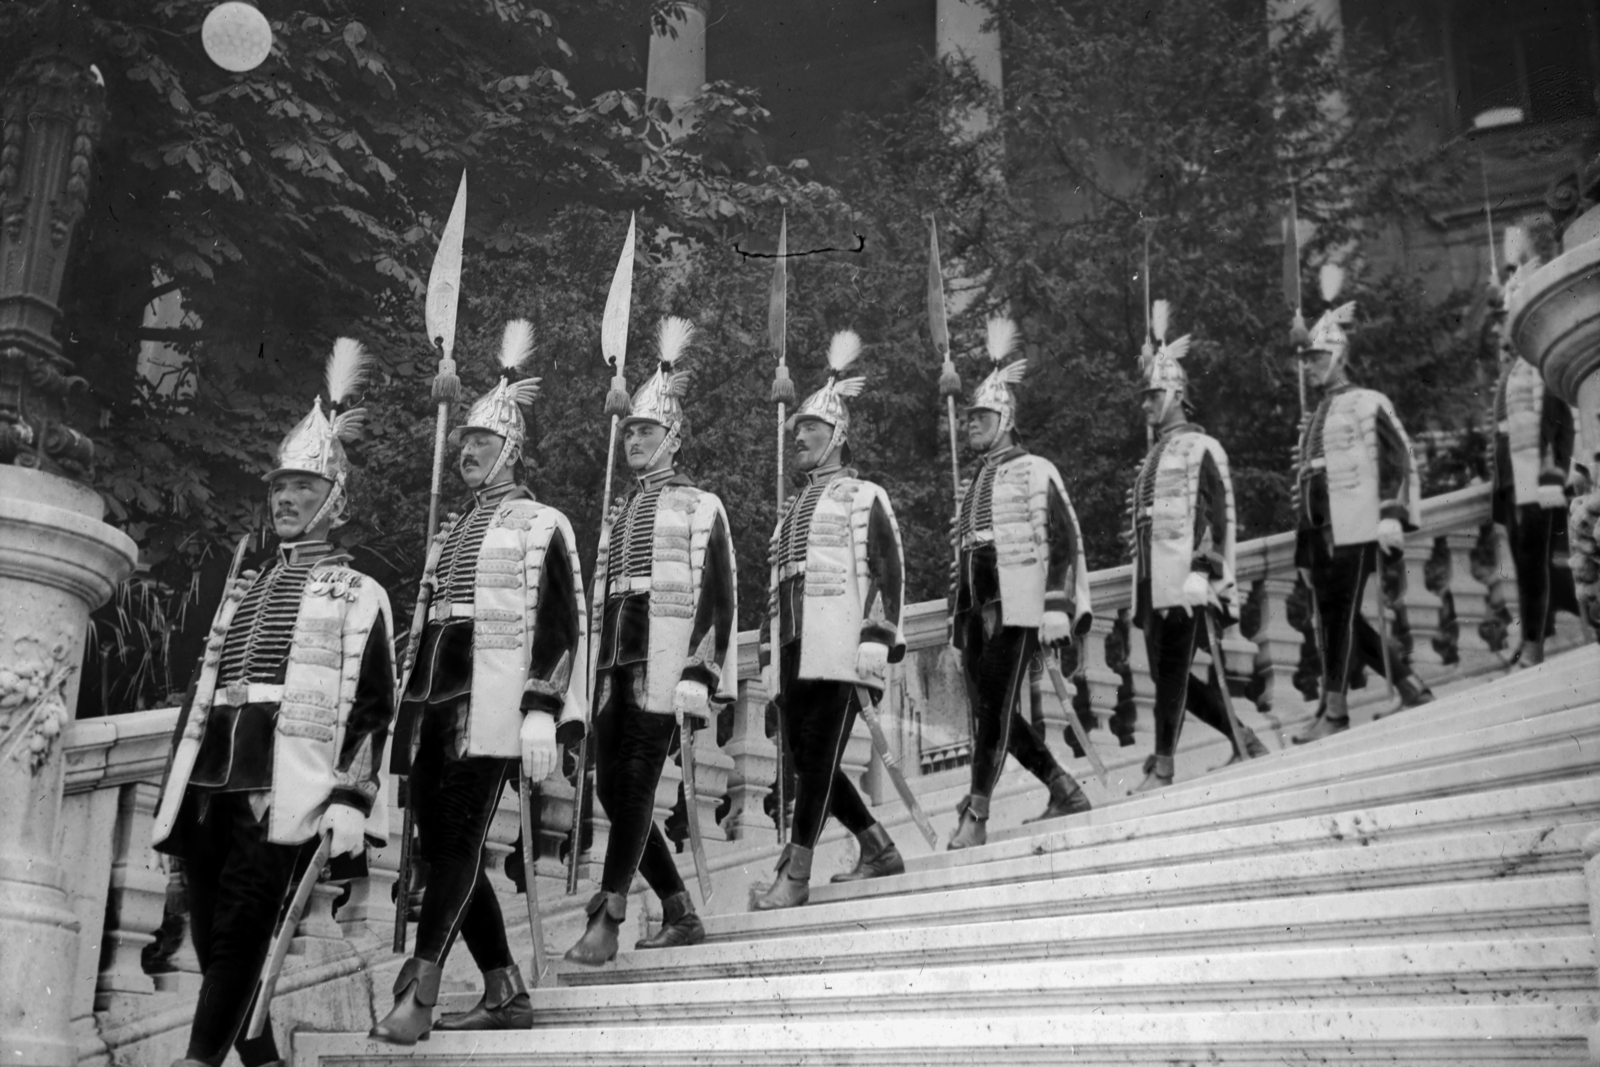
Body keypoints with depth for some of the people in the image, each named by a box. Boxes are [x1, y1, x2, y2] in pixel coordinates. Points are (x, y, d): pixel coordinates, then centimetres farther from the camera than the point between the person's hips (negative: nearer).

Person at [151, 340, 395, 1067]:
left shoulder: (359, 595, 8)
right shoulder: (242, 585, 25)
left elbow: (373, 708, 0)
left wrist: (352, 798, -13)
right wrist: (173, 795, 20)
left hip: (285, 789, -6)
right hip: (206, 785, 6)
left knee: (238, 934, -14)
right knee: (211, 940, 5)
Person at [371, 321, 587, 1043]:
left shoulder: (542, 526, 2)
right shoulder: (450, 533, 23)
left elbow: (561, 625, -7)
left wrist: (542, 709, -18)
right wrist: (410, 714, 21)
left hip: (492, 706, -8)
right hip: (434, 703, 8)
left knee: (459, 841, -13)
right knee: (440, 845, 5)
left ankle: (420, 993, -16)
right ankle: (505, 994, 13)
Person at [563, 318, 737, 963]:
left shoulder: (700, 508, 5)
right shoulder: (616, 517, 24)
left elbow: (718, 600, -4)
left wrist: (701, 682, -12)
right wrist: (594, 678, 18)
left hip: (663, 664, -7)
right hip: (613, 667, 7)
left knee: (637, 783, -13)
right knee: (611, 788, 3)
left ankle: (606, 921, -14)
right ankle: (680, 914, 13)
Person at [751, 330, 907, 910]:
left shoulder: (865, 497, 6)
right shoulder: (791, 509, 27)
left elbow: (889, 572, -4)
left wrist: (877, 642, -15)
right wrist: (770, 659, 20)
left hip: (840, 651, -7)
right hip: (794, 653, 7)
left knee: (819, 757, -11)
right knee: (808, 761, 5)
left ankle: (795, 876, -11)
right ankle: (880, 850, 20)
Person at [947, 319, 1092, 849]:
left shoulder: (1035, 471, 0)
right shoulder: (975, 482, 22)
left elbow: (1065, 542, -7)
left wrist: (1059, 607, -16)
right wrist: (960, 615, 19)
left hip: (1017, 607, -8)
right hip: (974, 608, 8)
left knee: (996, 707, -12)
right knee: (988, 709, 5)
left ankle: (976, 815, -12)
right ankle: (1065, 790, 18)